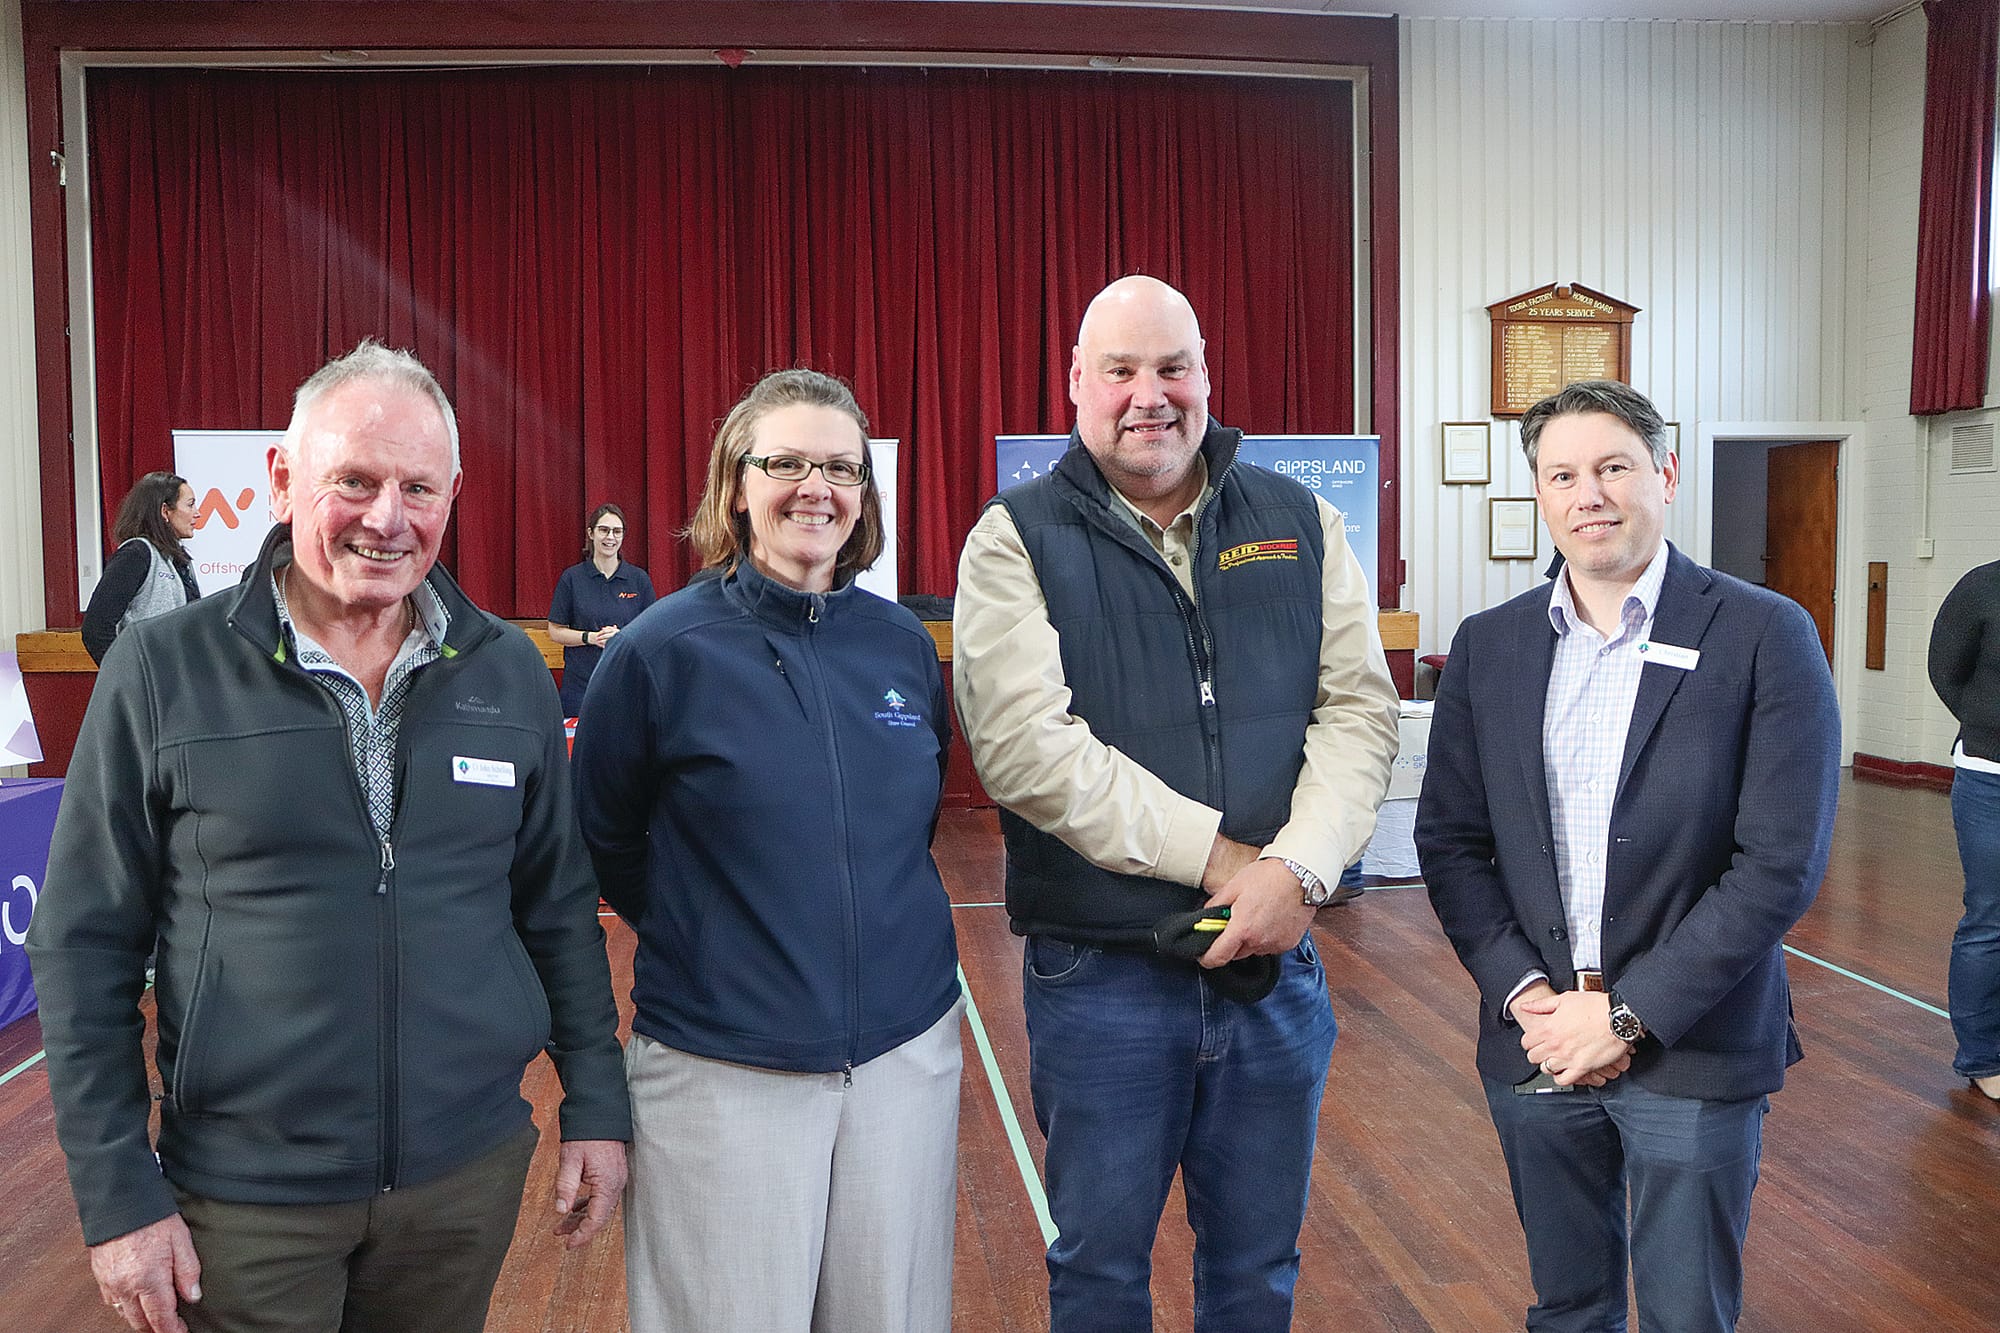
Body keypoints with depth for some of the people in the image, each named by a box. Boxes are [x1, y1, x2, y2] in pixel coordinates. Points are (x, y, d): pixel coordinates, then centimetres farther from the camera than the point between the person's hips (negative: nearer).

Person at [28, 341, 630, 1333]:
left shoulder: (509, 674, -1)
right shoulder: (163, 672, -8)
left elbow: (558, 906, 6)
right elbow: (84, 946, -4)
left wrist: (595, 1106, 4)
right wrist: (117, 1196, -5)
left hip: (470, 1172, 3)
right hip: (246, 1199, -2)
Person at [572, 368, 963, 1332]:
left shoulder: (905, 645, 2)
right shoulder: (663, 649, -10)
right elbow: (604, 846, 2)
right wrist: (700, 936, 8)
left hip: (909, 1053, 4)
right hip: (723, 1072, -3)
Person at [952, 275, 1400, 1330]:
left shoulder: (1301, 526, 5)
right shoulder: (1018, 538, -6)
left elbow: (1358, 709, -2)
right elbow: (1025, 745, -18)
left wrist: (1297, 868, -18)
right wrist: (1218, 857, -18)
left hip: (1275, 966, 3)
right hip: (1099, 976, -3)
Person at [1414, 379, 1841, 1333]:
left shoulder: (1764, 636, -8)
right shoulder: (1488, 646, 3)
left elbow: (1781, 863, -13)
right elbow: (1448, 838, 4)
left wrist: (1628, 1012, -14)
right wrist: (1523, 993, -8)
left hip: (1695, 1052, -3)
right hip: (1534, 1042, 3)